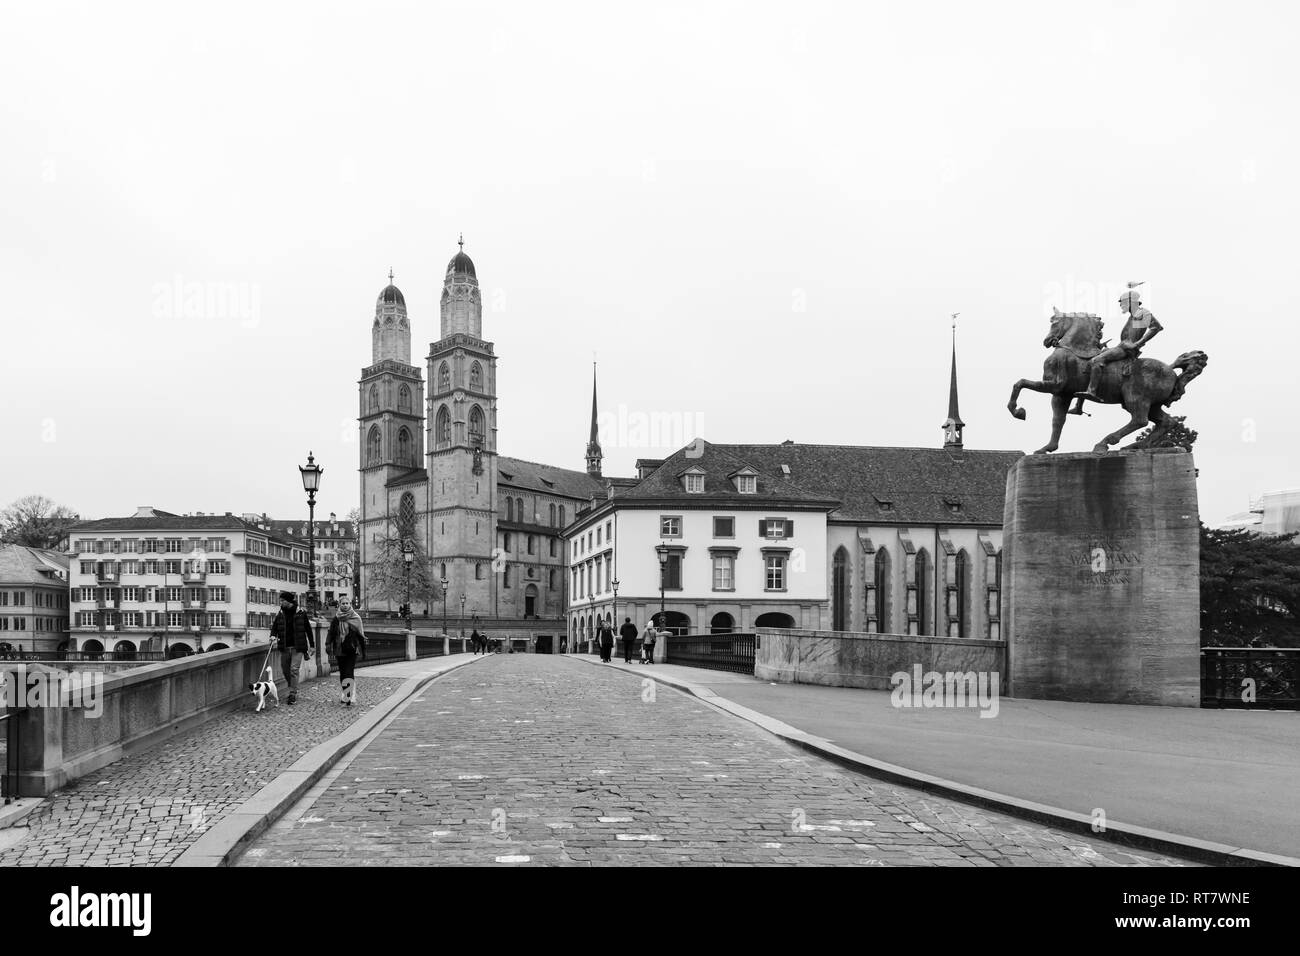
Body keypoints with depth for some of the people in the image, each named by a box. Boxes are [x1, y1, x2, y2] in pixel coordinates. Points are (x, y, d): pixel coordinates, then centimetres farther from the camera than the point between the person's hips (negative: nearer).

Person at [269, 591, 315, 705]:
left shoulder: (300, 613, -4)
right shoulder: (280, 613, 6)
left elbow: (308, 629, 2)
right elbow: (274, 626, 4)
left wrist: (312, 645, 3)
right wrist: (273, 636, -19)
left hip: (297, 647, -4)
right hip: (284, 647, 4)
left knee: (294, 669, -11)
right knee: (285, 670, 9)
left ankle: (293, 695, -6)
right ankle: (293, 689, 30)